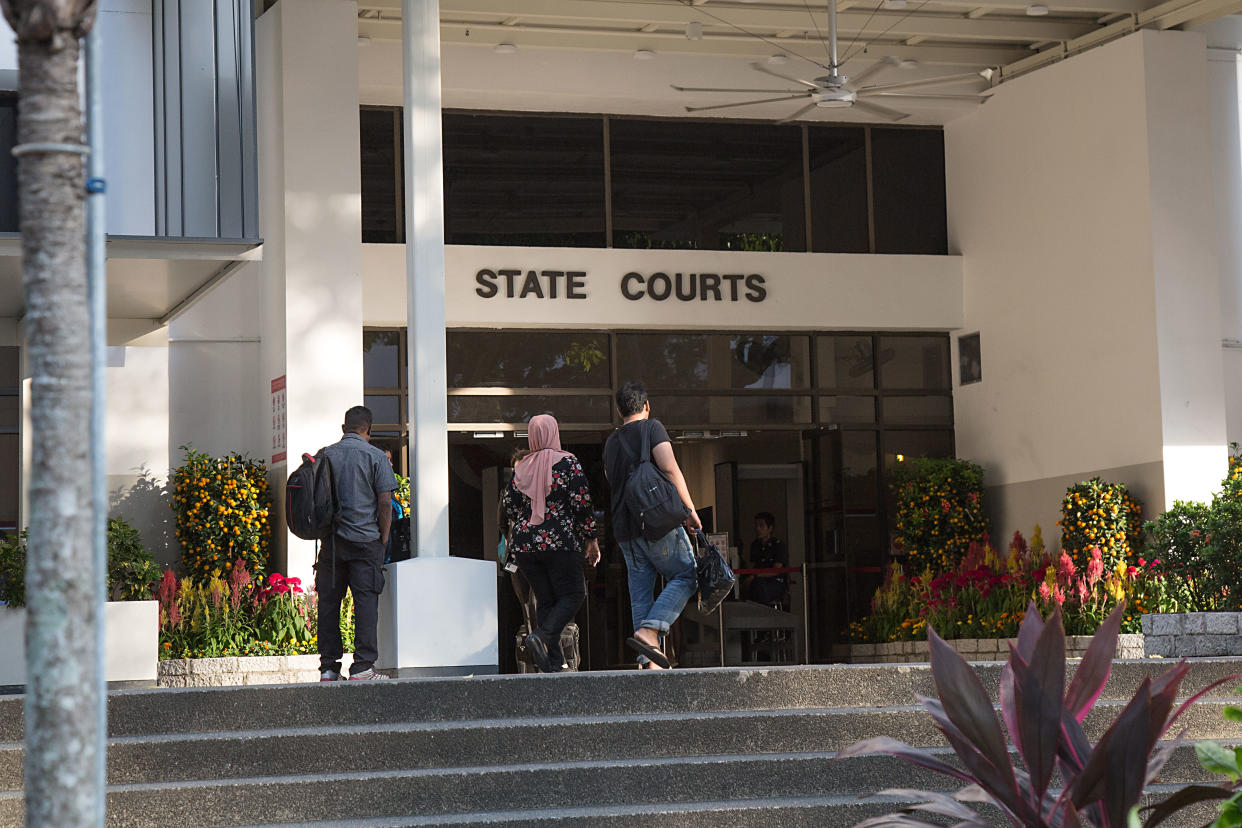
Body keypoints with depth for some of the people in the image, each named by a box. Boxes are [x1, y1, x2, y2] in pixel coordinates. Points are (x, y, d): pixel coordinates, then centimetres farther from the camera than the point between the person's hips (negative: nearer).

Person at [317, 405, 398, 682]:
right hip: (366, 540, -3)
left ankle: (328, 668, 7)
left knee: (328, 602, 7)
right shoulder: (375, 456, -3)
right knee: (366, 601, -2)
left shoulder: (325, 456, 6)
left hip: (331, 541, 3)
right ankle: (362, 667, -7)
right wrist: (383, 539, 1)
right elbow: (385, 502, -7)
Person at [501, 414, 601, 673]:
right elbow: (582, 503, -7)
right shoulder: (568, 463, -3)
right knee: (572, 594, 3)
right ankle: (542, 636, -21)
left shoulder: (521, 467, 9)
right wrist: (591, 540, 1)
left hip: (524, 543, 5)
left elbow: (508, 505, 11)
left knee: (545, 599, 9)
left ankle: (554, 661, 1)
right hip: (560, 541, -5)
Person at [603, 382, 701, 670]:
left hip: (625, 529, 6)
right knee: (685, 577, 2)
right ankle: (649, 632, -18)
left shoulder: (610, 443, 19)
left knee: (640, 592, 5)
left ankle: (649, 661, -3)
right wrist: (690, 508, -10)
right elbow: (669, 467, -13)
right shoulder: (651, 427, -2)